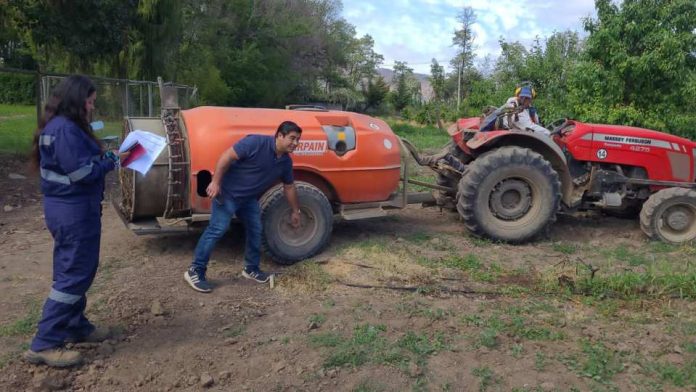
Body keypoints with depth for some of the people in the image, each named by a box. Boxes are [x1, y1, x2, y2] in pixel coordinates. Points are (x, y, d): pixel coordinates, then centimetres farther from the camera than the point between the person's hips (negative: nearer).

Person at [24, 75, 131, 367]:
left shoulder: (58, 126, 13)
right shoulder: (65, 129, -20)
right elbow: (82, 172, -23)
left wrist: (105, 157, 2)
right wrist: (113, 161, -10)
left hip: (68, 208, 11)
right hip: (74, 211, -11)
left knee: (72, 272, 19)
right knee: (73, 275, -5)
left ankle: (75, 327, 32)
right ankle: (44, 345, 1)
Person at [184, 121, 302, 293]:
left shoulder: (285, 162, 1)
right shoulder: (256, 142, -23)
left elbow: (289, 187, 15)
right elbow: (226, 156, -23)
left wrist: (295, 211, 22)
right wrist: (215, 182, -25)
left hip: (249, 198, 8)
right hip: (227, 191, -8)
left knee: (255, 230, 9)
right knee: (217, 229, -13)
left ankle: (251, 268, 26)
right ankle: (195, 271, -6)